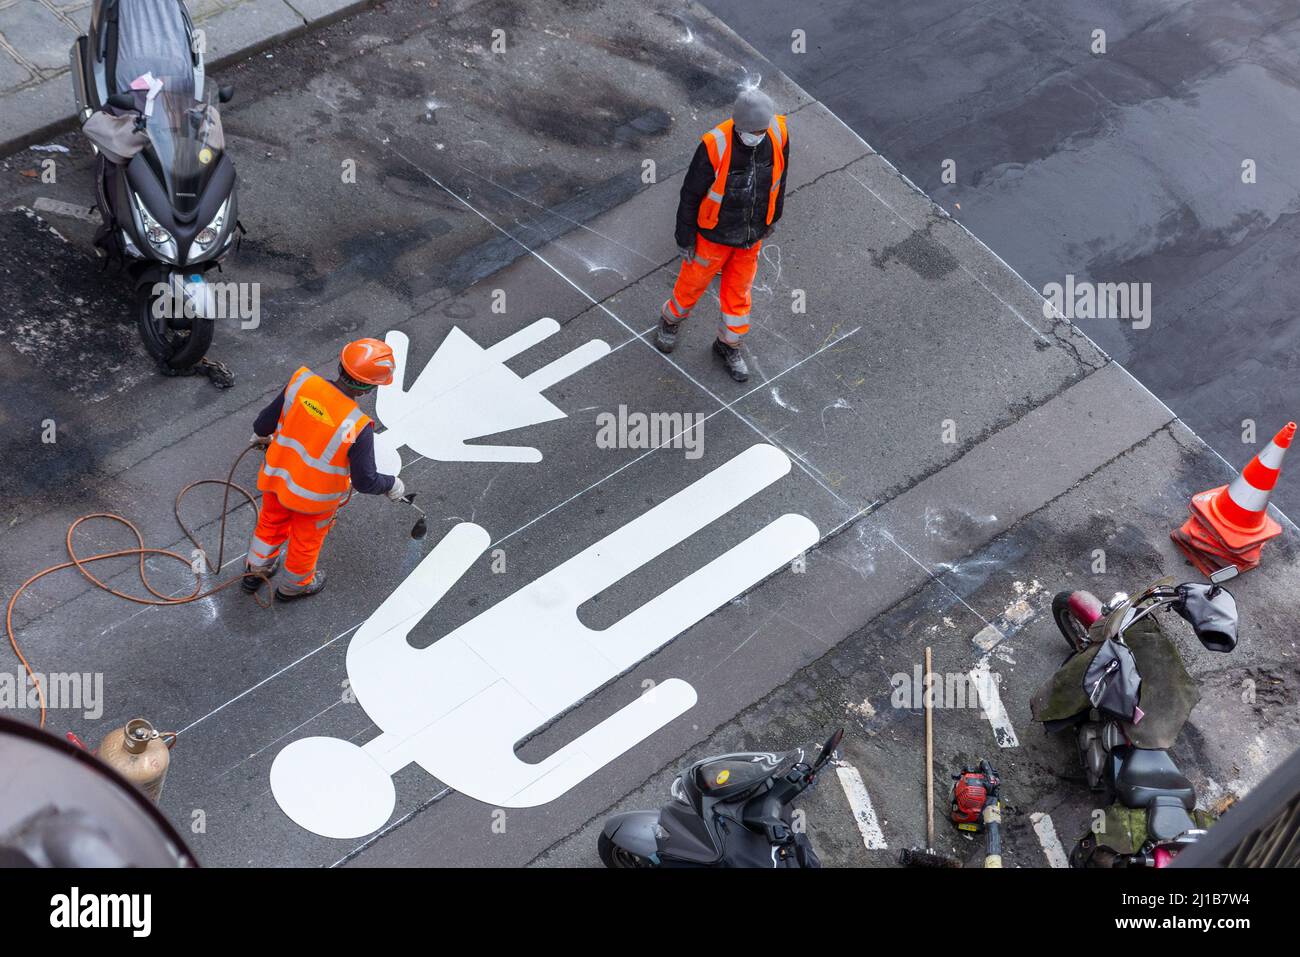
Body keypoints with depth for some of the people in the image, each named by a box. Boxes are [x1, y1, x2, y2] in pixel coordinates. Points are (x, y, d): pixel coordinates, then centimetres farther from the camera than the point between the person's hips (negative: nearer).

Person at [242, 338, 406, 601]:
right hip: (314, 497, -4)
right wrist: (392, 485, -2)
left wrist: (261, 435, 15)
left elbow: (265, 423, -9)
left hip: (278, 475, 4)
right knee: (306, 540, 27)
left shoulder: (302, 383, -25)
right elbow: (365, 482, -23)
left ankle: (255, 571, 57)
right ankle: (296, 585, 55)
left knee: (271, 524, 32)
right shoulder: (357, 428, -35)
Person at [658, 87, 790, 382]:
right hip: (714, 232, -3)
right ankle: (672, 319, 55)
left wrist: (773, 216, 11)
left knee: (738, 290, 21)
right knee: (695, 281, 22)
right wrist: (684, 239, -10)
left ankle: (728, 346, 45)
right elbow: (691, 194, -20)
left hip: (751, 233, 3)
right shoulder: (714, 147, -36)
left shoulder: (778, 133, -23)